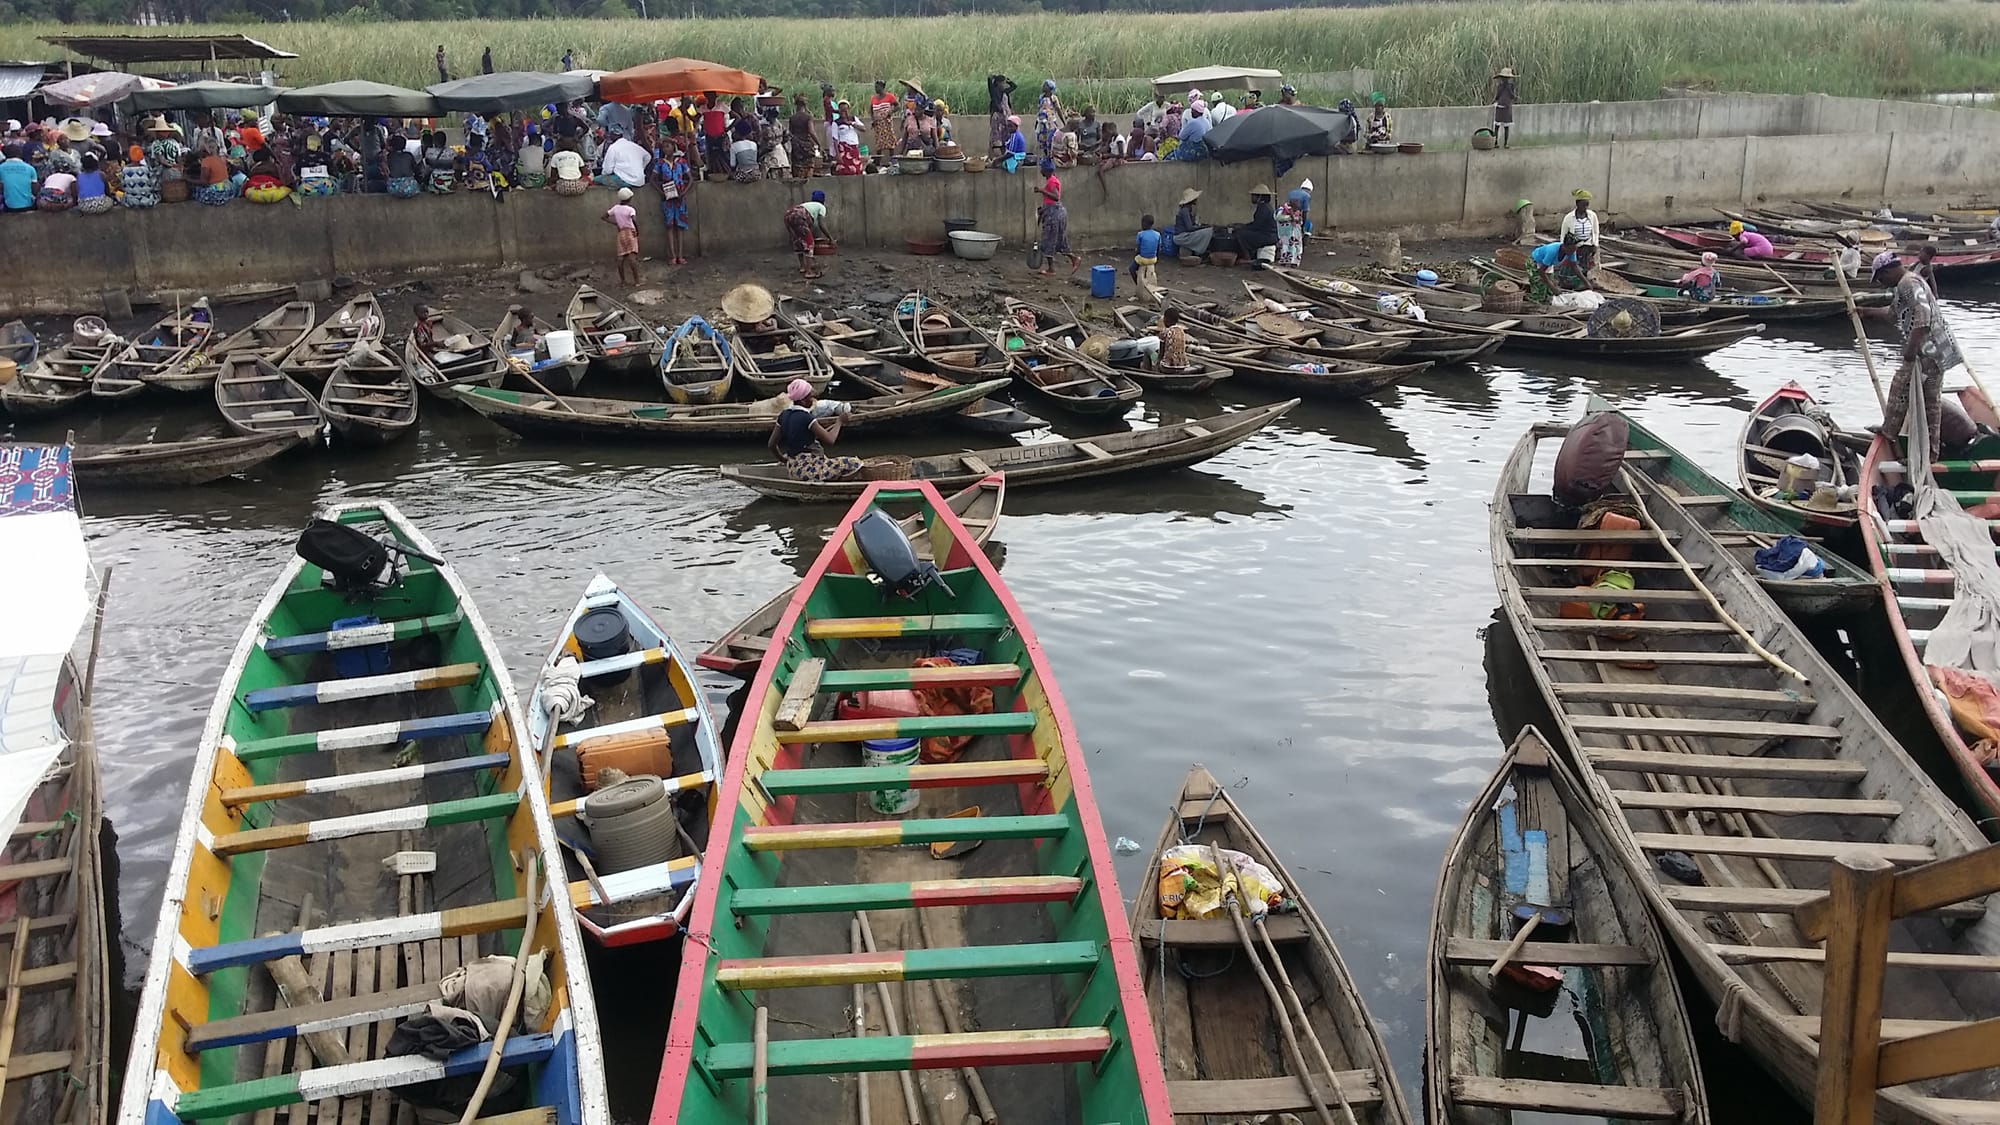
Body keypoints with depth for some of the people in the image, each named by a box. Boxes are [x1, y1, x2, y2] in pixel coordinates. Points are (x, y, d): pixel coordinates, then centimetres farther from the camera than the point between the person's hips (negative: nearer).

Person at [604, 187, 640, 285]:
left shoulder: (616, 208, 6)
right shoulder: (630, 209, -10)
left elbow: (604, 217, 11)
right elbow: (634, 220, -28)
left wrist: (615, 223, 9)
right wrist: (637, 230, -14)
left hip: (620, 233, 5)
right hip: (630, 232, -5)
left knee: (621, 257, 7)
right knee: (632, 257, -10)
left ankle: (622, 280, 9)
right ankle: (636, 280, -12)